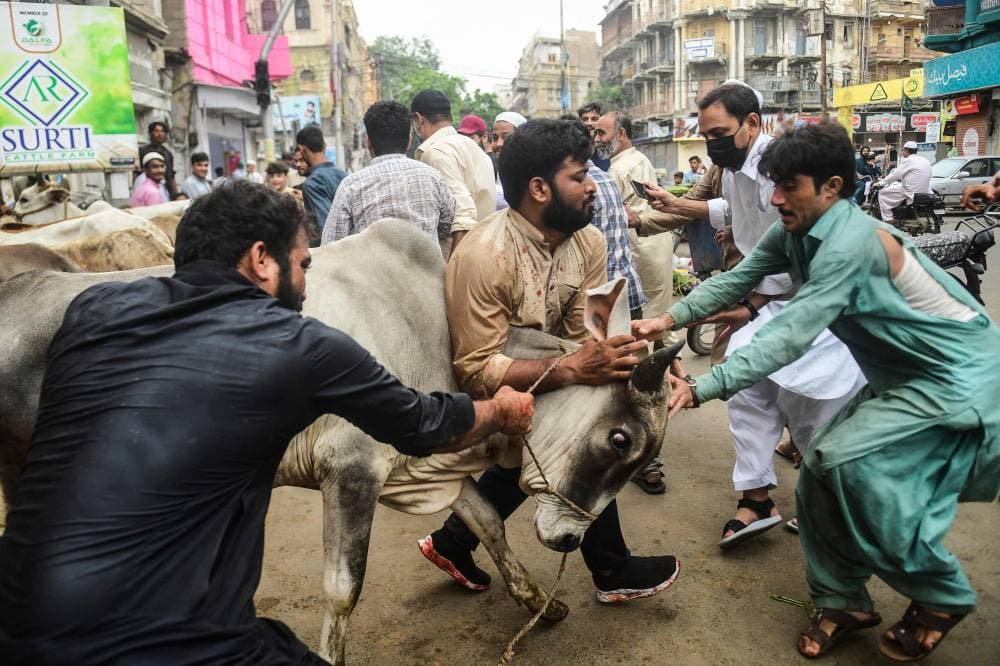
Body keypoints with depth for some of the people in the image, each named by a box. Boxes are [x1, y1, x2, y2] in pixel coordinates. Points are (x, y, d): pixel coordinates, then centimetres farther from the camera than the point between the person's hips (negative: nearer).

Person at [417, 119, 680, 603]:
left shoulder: (588, 242, -11)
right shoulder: (483, 256, -33)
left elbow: (585, 334, -15)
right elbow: (477, 370, -35)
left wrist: (609, 355, -37)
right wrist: (573, 368, -44)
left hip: (539, 373, 7)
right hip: (479, 397, -7)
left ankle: (453, 542, 31)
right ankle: (613, 572, 10)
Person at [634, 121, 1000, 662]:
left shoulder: (850, 243, -29)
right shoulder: (795, 233, -3)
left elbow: (789, 338, -36)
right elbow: (737, 280, -4)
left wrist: (700, 389, -39)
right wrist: (668, 319, -18)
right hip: (906, 377, 9)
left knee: (851, 464, -21)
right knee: (822, 470, 1)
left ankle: (941, 596, 3)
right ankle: (842, 599, 19)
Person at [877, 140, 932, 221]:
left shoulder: (908, 160, -11)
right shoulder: (925, 161, 15)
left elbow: (895, 175, -10)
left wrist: (880, 183, -1)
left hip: (911, 191, -9)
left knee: (882, 193, 0)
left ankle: (888, 220, -7)